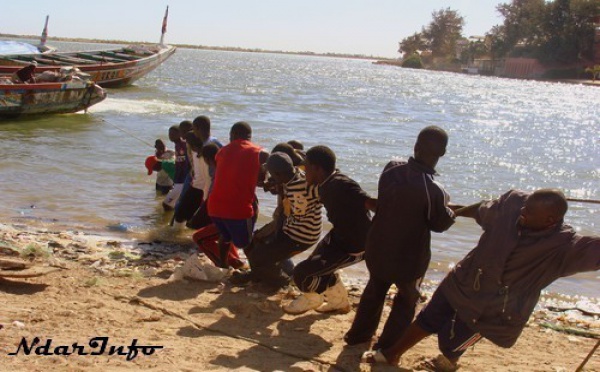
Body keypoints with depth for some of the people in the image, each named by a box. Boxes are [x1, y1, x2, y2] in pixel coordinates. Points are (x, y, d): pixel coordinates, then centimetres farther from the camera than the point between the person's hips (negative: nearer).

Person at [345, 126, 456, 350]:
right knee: (406, 300, 22)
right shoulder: (433, 191, -29)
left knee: (375, 290, 30)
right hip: (408, 256, -5)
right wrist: (448, 209, 7)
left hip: (378, 248, 5)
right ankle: (386, 348, 27)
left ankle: (359, 334, 45)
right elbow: (440, 224, -14)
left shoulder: (391, 170, -14)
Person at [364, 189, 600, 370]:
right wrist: (455, 212, 20)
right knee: (427, 320, 20)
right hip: (463, 282, 4)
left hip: (492, 311, -4)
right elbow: (482, 210, 4)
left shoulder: (565, 245, -29)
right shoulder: (513, 203, -16)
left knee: (450, 342, 12)